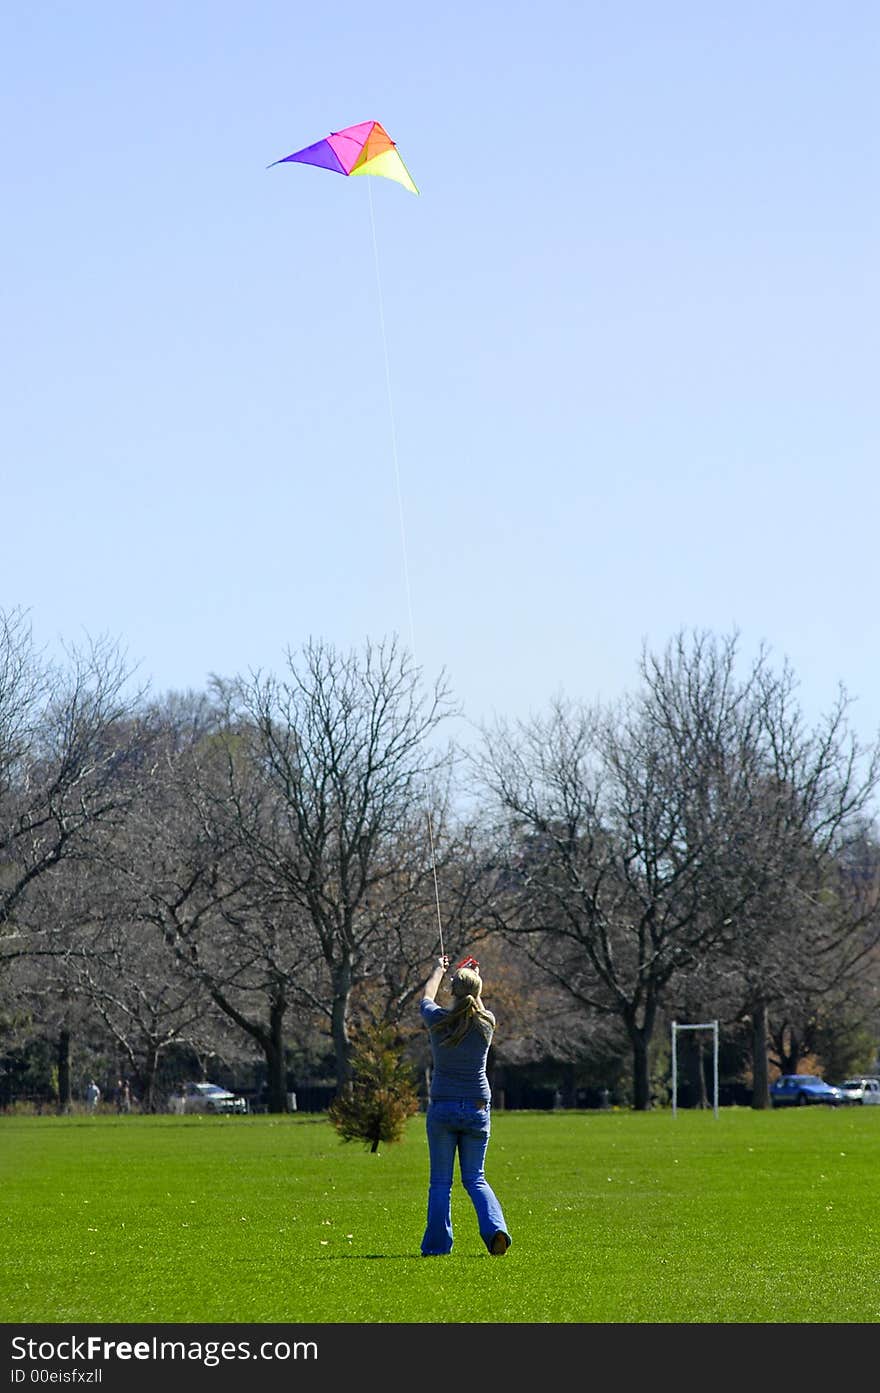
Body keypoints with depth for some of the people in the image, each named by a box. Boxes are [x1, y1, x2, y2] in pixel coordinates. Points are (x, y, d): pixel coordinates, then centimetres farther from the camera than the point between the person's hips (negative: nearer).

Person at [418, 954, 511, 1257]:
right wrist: (473, 977, 37)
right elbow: (478, 1008, 20)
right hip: (477, 1109, 2)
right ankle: (496, 1229, -12)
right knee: (475, 1178, 9)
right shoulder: (486, 1023, -6)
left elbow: (426, 998, 14)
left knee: (440, 1181, 6)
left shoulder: (438, 1021, -9)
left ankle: (437, 1244, 4)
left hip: (442, 1109, -2)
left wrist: (439, 970, 33)